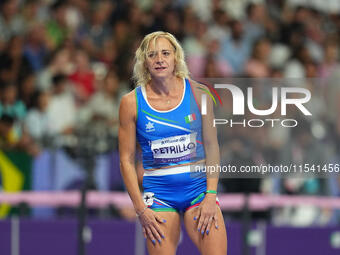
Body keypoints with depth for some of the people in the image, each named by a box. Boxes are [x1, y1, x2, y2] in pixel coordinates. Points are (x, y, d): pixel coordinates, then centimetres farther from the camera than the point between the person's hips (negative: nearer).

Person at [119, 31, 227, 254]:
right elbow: (127, 161, 1)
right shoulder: (132, 102, -3)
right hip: (159, 192, 0)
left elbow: (212, 147, 2)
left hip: (199, 186, 0)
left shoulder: (197, 93, -1)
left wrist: (210, 196, -6)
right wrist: (141, 209, -5)